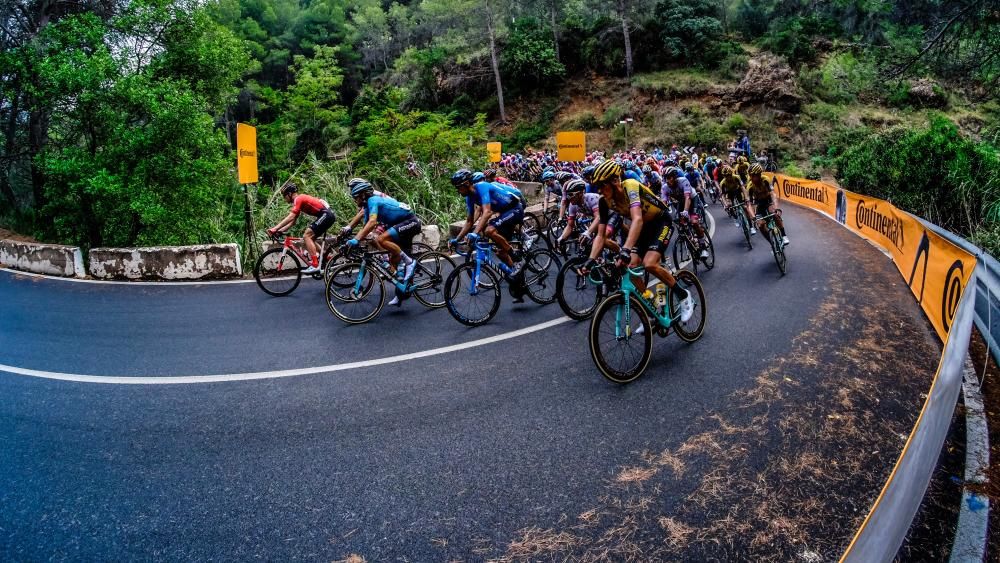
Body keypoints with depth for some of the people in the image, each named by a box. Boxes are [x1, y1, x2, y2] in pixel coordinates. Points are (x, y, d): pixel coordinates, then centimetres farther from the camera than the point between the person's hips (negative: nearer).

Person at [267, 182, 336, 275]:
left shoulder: (298, 199, -10)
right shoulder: (300, 200, 20)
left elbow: (290, 217, -20)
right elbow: (292, 221, 20)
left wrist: (275, 228, -21)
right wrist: (279, 230, 11)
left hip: (326, 215, -10)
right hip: (328, 215, 10)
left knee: (307, 236, -13)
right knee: (310, 238, 16)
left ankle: (315, 265, -18)